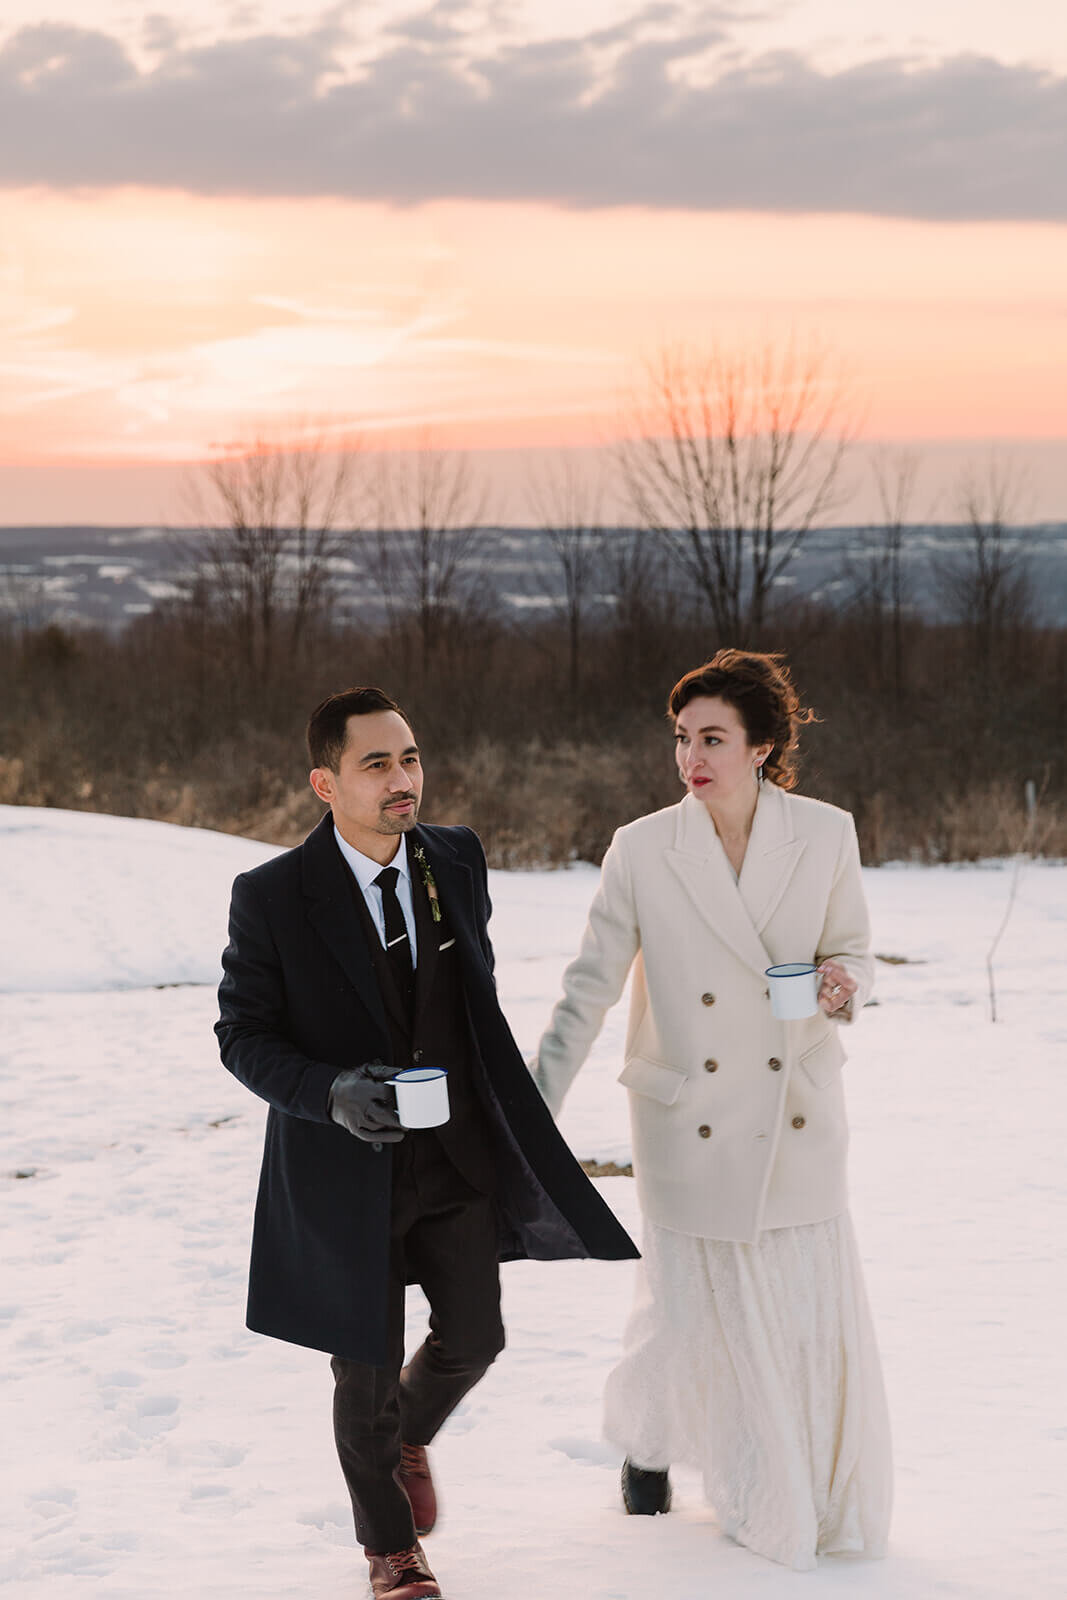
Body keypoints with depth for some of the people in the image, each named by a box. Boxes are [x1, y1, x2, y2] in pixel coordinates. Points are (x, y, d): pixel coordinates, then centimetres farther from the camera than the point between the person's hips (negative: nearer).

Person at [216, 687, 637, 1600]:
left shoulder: (457, 861, -2)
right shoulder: (272, 897, -15)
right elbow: (243, 1035, -9)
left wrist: (501, 1110, 16)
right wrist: (330, 1093, -27)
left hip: (459, 1156, 4)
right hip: (347, 1166, -3)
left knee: (474, 1337, 9)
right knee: (367, 1368, 9)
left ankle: (410, 1437, 44)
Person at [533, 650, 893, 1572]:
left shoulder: (827, 836, -5)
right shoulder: (642, 851, -8)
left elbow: (853, 950, 8)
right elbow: (588, 990, -4)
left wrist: (844, 987, -16)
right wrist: (535, 1110, -8)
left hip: (798, 1123, 1)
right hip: (688, 1130, -1)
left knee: (816, 1315, 1)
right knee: (687, 1314, 6)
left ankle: (824, 1504, 24)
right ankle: (644, 1437, 40)